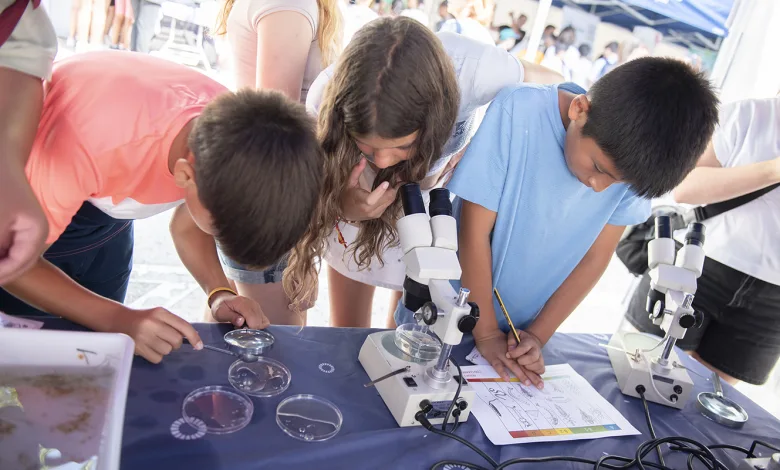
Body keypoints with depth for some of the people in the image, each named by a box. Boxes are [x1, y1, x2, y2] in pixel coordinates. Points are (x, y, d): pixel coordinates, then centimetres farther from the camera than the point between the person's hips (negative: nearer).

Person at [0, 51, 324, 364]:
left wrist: (220, 293, -22)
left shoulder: (230, 152, -26)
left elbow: (186, 223, -7)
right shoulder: (90, 144, -42)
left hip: (107, 204, 4)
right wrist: (120, 319, -39)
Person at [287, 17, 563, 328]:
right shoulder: (327, 98, -34)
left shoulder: (475, 69, -39)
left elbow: (551, 85, -17)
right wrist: (343, 207, -44)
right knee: (346, 334, 13)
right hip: (356, 191, 1)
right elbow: (320, 189, -19)